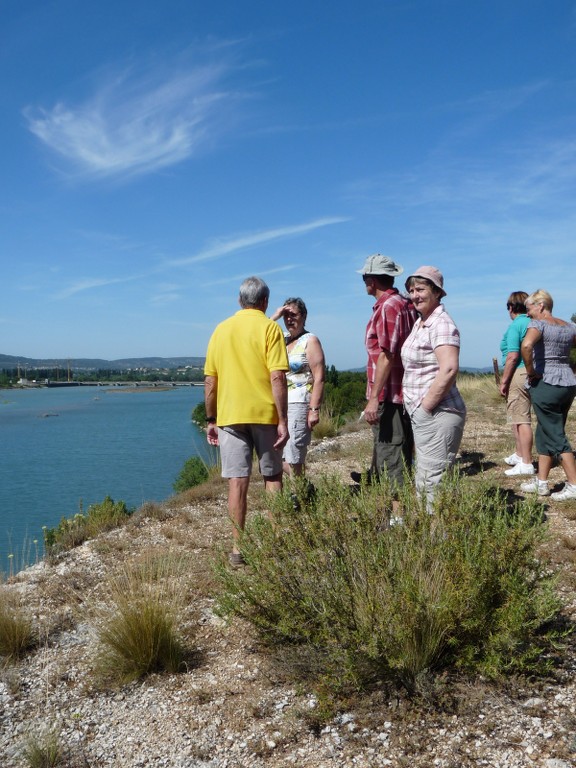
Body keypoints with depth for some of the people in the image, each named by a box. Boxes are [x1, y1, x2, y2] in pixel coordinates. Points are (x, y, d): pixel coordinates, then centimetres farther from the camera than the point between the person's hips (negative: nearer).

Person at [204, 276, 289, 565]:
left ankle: (238, 549, 6)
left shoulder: (221, 330, 8)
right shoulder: (269, 328, -4)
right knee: (272, 476, 13)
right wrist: (283, 420, -11)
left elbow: (209, 382, 8)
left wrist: (211, 420, 15)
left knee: (237, 481, 3)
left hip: (230, 415, 3)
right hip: (265, 414, -2)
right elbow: (277, 378, -13)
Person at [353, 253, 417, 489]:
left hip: (389, 396, -10)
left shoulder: (387, 306, -16)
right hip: (400, 393, 10)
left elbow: (386, 355, -23)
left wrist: (374, 398, -22)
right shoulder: (403, 304, 14)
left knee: (391, 454, -4)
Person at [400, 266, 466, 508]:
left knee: (435, 482, -5)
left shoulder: (441, 324, -13)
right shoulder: (420, 322, 15)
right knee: (423, 483, 17)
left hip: (437, 414, -10)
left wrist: (425, 407, -20)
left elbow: (448, 370, -25)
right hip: (421, 414, 10)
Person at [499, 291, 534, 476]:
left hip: (519, 374, -9)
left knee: (521, 419, -6)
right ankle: (519, 455, 33)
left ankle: (526, 464, -4)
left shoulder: (515, 326, -12)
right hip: (532, 373, 9)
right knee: (517, 417, 21)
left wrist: (503, 381, -13)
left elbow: (512, 357, -19)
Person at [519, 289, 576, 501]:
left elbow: (526, 345, -29)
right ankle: (541, 481, 20)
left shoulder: (538, 324, -10)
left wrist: (531, 372, -17)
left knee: (555, 436, -1)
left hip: (545, 383, -8)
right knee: (544, 432, 16)